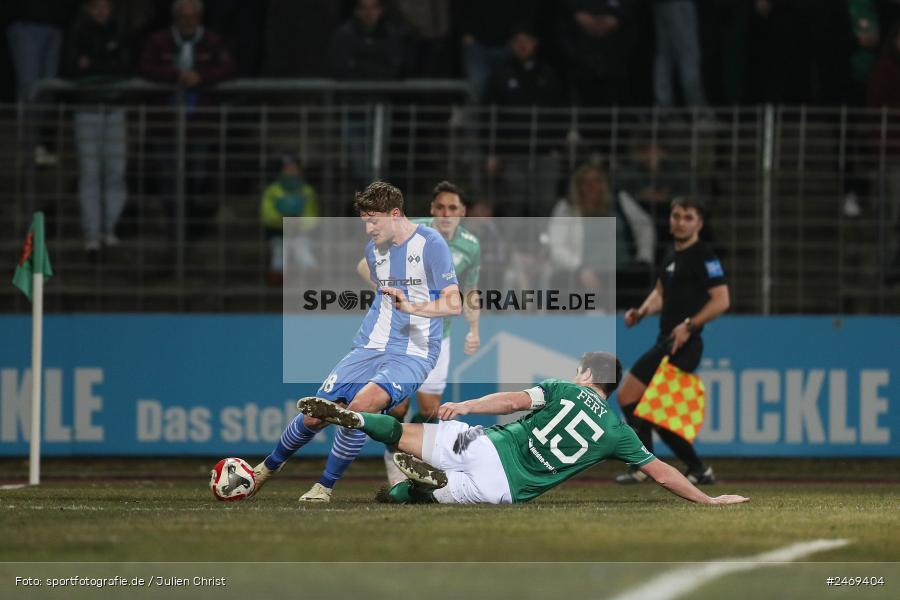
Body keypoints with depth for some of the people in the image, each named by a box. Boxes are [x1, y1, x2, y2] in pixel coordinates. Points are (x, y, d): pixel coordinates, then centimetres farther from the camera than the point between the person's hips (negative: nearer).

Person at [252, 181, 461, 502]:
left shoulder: (430, 244, -11)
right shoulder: (374, 248, 10)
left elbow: (454, 304, -18)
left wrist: (411, 308, -31)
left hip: (413, 354, -6)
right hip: (370, 346, 6)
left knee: (362, 404, -31)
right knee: (315, 416, -1)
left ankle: (326, 485, -13)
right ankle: (269, 466, 27)